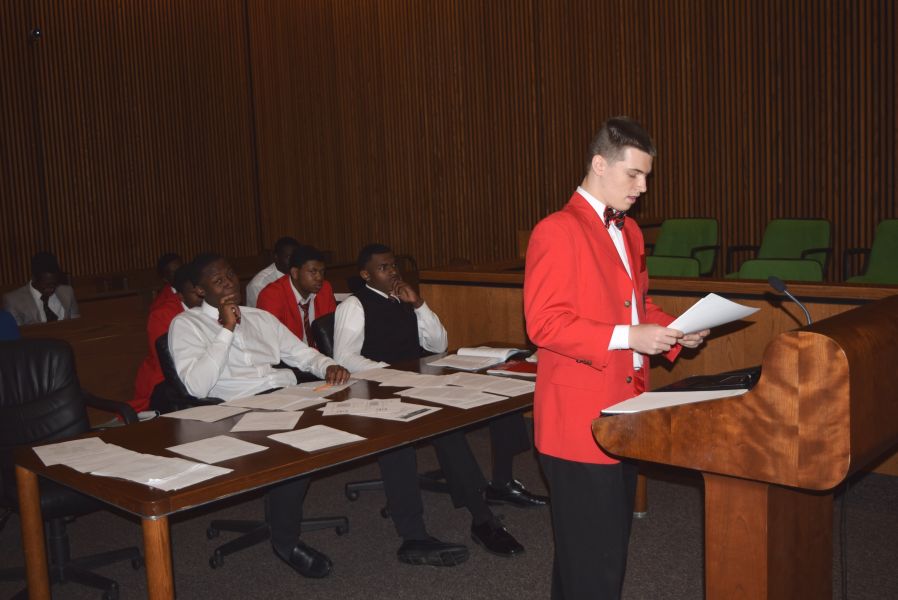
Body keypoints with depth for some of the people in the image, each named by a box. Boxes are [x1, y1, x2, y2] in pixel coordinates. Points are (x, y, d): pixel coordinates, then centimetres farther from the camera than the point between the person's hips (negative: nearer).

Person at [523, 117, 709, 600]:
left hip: (624, 409, 9)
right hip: (579, 418, -9)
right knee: (593, 558, -1)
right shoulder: (557, 232, -14)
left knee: (612, 541, 18)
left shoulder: (629, 231, 15)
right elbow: (544, 323, -20)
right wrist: (627, 337, -24)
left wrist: (673, 330, 3)